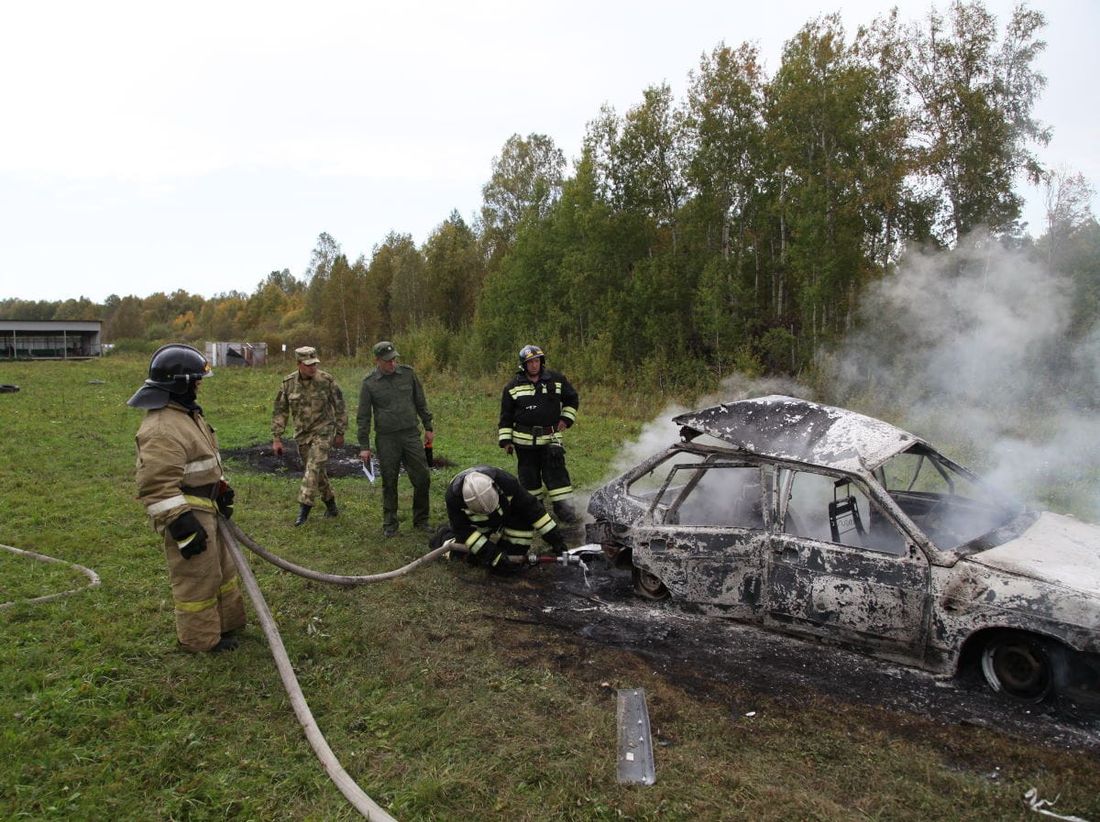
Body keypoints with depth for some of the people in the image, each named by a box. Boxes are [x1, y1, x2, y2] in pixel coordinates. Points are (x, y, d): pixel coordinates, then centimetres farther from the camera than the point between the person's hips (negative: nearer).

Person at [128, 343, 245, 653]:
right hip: (187, 514, -11)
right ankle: (201, 638, 19)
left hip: (206, 509, 11)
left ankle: (229, 622, 38)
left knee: (222, 568, 22)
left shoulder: (186, 413, 11)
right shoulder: (162, 429, -25)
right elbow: (157, 486, -28)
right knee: (197, 579, 3)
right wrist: (182, 526, -27)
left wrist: (221, 491, 24)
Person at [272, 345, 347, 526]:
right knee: (316, 470, 11)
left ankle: (304, 507, -13)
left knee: (314, 467, -16)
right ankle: (330, 504, 27)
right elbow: (280, 411, 2)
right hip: (302, 433, 4)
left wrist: (340, 433, 0)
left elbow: (340, 407, -2)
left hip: (323, 431, -4)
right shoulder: (288, 383, -4)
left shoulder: (326, 380, -11)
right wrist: (276, 438, -1)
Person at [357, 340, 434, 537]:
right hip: (386, 439, -2)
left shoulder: (407, 373, 3)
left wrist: (428, 427, 11)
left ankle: (421, 520, 19)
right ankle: (389, 524, 20)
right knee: (389, 483, 5)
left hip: (411, 434, 2)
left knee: (422, 478, 3)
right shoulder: (369, 383, -3)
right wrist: (364, 446, -2)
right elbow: (363, 416, 0)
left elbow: (420, 403, 12)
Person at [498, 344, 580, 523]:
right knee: (529, 474, 6)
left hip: (551, 437, 0)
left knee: (555, 471, -8)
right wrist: (505, 439, 2)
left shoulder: (557, 380, 3)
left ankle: (562, 505, -4)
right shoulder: (513, 387, 2)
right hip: (524, 439, 0)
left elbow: (572, 399, 16)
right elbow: (506, 416, 6)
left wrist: (566, 418, 4)